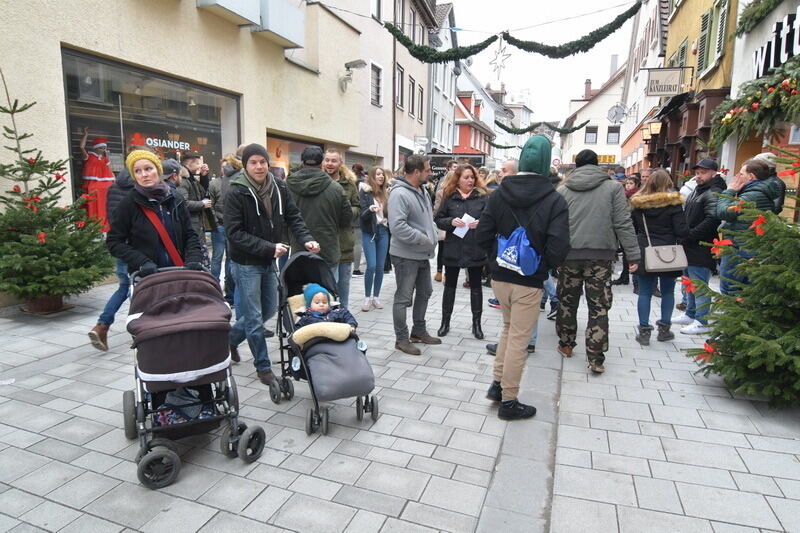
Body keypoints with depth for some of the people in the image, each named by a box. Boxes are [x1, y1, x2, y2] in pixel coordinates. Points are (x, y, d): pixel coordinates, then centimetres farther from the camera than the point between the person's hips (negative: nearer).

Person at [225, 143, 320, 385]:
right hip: (246, 263, -6)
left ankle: (231, 337, 42)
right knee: (254, 317, 2)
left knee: (269, 309, 18)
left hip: (269, 261, 6)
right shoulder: (236, 193, -16)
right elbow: (234, 233, -18)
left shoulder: (279, 188, -1)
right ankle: (263, 366, 19)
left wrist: (306, 239, -17)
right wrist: (269, 248, -24)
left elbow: (293, 216, 2)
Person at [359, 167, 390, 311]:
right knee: (371, 266, -9)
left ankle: (376, 297, 17)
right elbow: (362, 215, -11)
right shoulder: (365, 192, -4)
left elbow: (390, 213, 13)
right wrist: (370, 209, -30)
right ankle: (367, 298, 7)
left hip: (383, 232, 4)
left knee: (380, 266, 5)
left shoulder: (386, 193, 8)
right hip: (369, 232, -4)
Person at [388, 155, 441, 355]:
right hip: (406, 255, -10)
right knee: (403, 298, 1)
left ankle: (419, 331, 34)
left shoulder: (422, 192, 11)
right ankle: (401, 339, 14)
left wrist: (432, 236, 7)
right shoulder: (400, 194, -19)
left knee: (424, 293, 19)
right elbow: (397, 226, -28)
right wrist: (421, 238, -20)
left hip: (423, 254, 10)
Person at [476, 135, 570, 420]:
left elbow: (483, 237, -3)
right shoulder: (554, 201, -13)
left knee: (509, 327, 25)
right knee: (519, 339, 7)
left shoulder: (499, 194, -3)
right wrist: (545, 263, 3)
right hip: (529, 281, -4)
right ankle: (508, 401, 19)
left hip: (499, 276, 4)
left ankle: (498, 383, 28)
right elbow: (558, 250, -17)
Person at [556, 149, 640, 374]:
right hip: (601, 254, -1)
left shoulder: (563, 190, 4)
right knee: (599, 307, 4)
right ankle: (596, 359, 5)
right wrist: (633, 254, 0)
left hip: (569, 254, 2)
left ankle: (566, 345, 29)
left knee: (567, 302, 16)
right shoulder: (613, 187, 0)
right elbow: (623, 223, -4)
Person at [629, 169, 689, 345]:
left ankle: (644, 331, 7)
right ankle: (664, 329, 20)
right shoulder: (673, 203, -8)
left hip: (645, 253, 2)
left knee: (645, 293, 5)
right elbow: (681, 231, -10)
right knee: (668, 292, 13)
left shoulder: (638, 203, 1)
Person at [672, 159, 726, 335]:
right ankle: (691, 314, 31)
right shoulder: (697, 191, 18)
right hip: (689, 247, 10)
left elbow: (712, 220, -25)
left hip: (701, 249, -10)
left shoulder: (714, 194, -13)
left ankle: (702, 322, 5)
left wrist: (689, 235, -21)